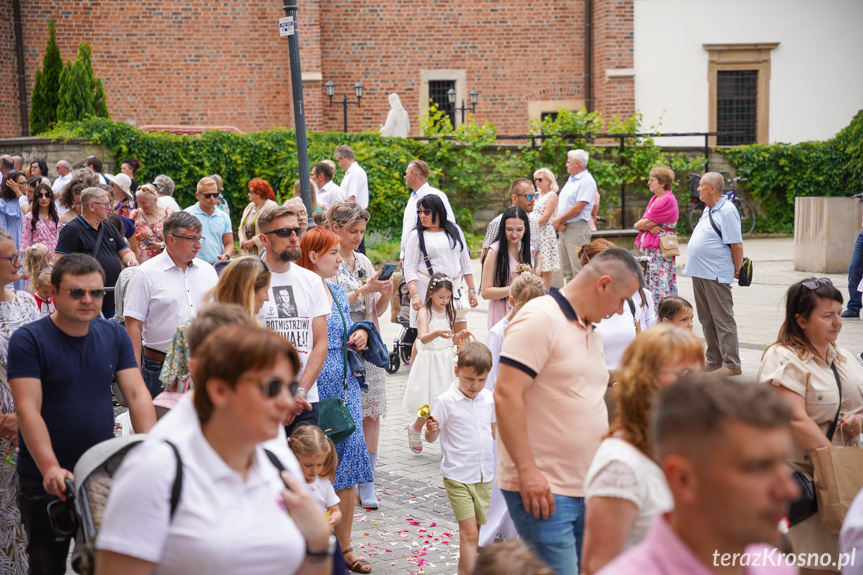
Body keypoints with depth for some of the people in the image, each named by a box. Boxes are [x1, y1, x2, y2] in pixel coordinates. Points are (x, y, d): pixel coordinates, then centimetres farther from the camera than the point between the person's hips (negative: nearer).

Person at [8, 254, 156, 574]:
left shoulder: (114, 336, 4)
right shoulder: (28, 340, -10)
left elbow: (137, 395, -2)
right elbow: (28, 410, -18)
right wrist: (50, 469, -31)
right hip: (46, 481, -3)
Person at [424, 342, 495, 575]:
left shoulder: (488, 399, 4)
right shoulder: (446, 402, -11)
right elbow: (431, 438, -5)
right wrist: (431, 429, -26)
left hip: (484, 475, 5)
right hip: (458, 475, -5)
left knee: (473, 532, 12)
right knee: (469, 533, -10)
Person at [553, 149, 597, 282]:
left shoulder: (587, 181, -10)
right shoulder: (570, 180, 19)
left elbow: (578, 208, -17)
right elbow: (561, 203, 18)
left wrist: (558, 220, -8)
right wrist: (557, 222, 0)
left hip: (577, 228, -9)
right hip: (564, 229, 9)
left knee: (578, 269, -11)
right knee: (567, 270, 11)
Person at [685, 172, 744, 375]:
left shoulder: (727, 211, -14)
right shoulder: (708, 209, 16)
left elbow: (737, 244, -15)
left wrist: (737, 270, -7)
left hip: (716, 275, -10)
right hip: (699, 273, 10)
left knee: (723, 320, -5)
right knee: (707, 320, 14)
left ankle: (732, 364, -1)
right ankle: (714, 360, 22)